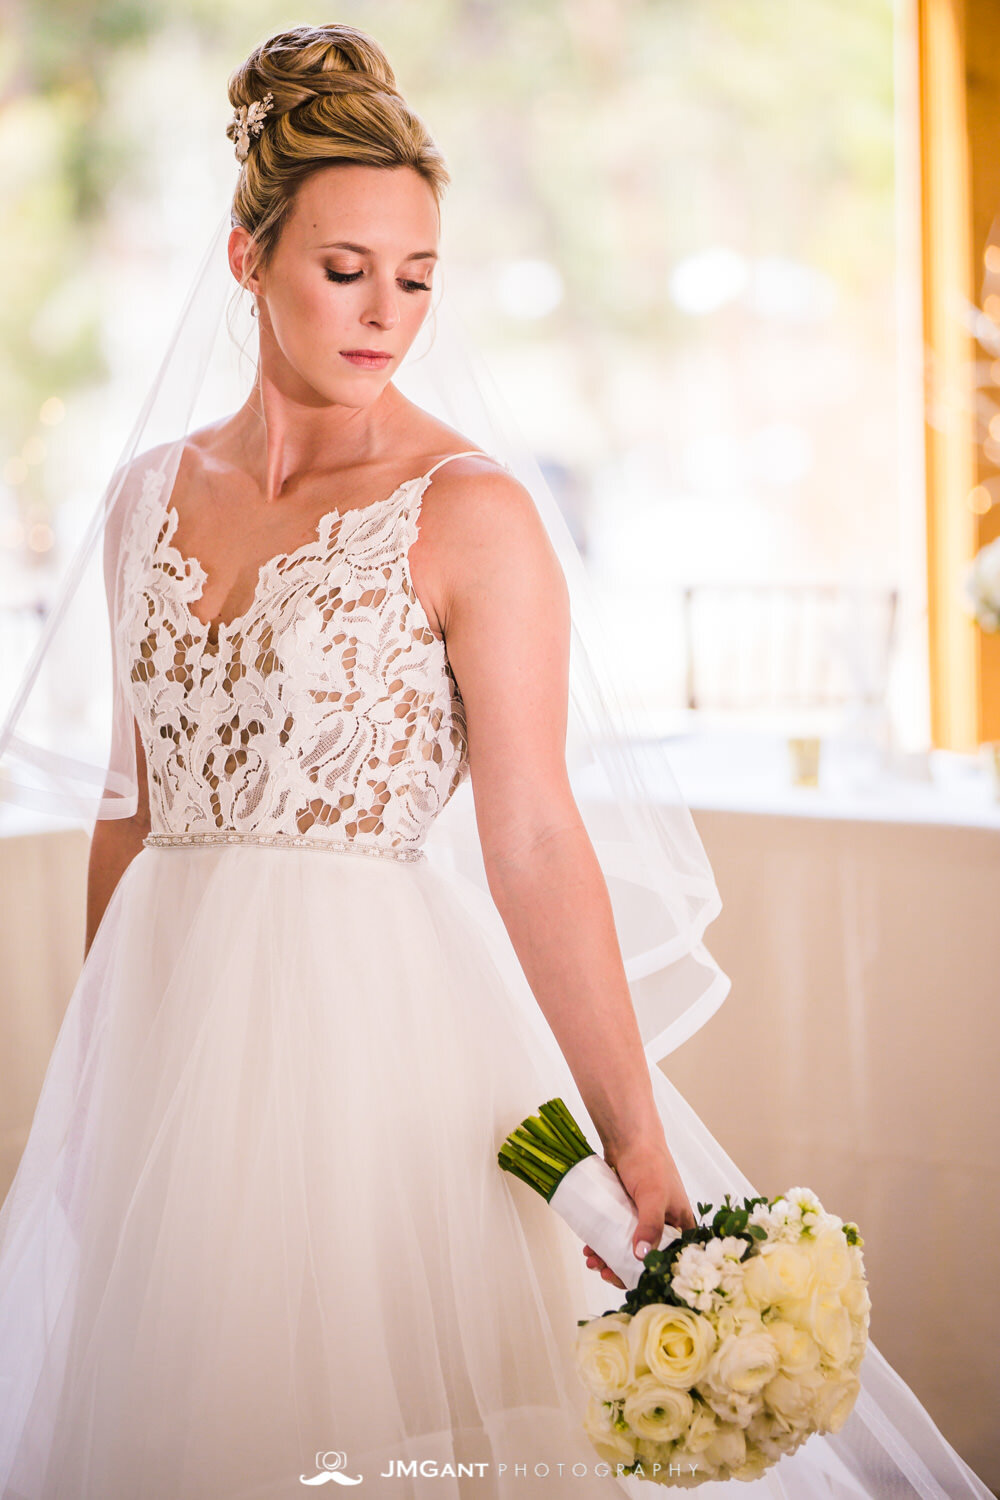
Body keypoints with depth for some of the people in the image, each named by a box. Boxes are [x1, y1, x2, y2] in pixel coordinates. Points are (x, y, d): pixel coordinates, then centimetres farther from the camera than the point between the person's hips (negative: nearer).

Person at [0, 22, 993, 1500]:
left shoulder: (470, 510, -9)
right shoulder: (155, 495, 8)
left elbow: (535, 842, -14)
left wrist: (643, 1159, -19)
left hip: (371, 1016, -5)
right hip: (163, 1018, 5)